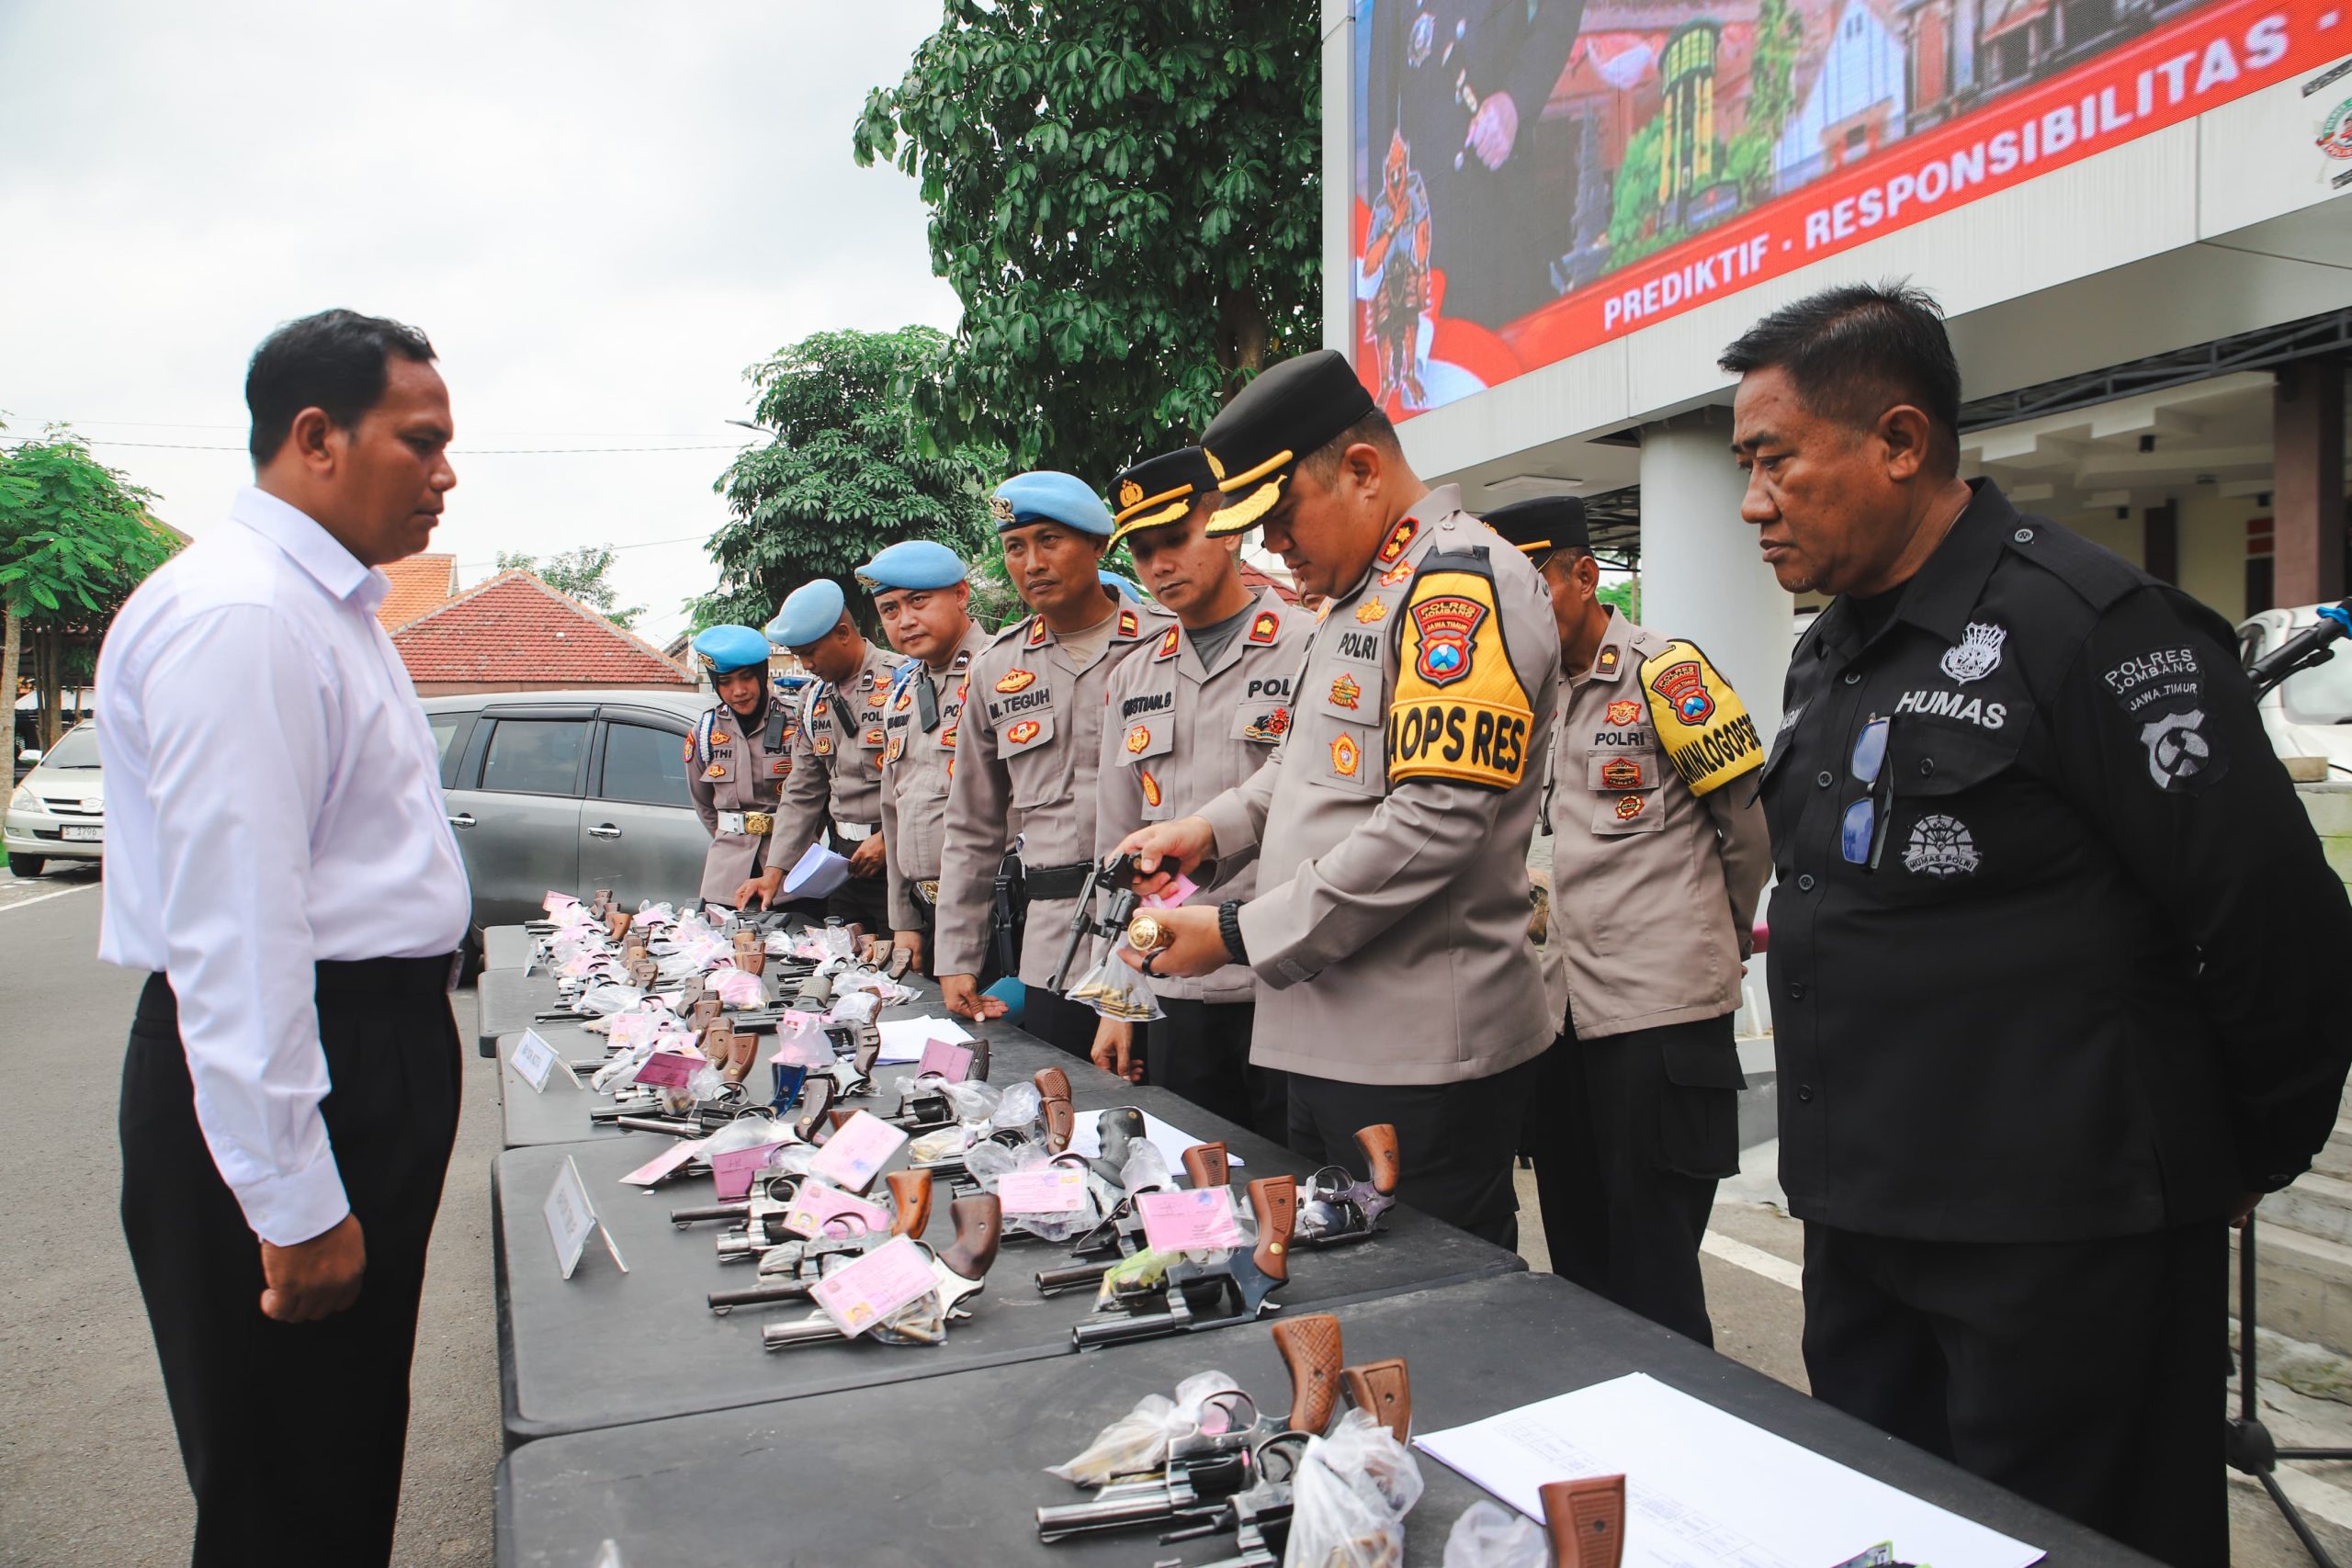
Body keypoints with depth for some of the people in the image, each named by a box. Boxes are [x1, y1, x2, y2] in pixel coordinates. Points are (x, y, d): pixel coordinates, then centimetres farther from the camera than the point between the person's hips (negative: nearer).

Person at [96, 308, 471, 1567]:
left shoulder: (328, 604, 14)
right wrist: (292, 1204, -23)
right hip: (287, 1077, -10)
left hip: (377, 1057, 10)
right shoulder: (236, 617, -20)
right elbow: (233, 936, -25)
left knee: (353, 1460, 22)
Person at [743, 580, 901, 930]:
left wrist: (888, 840, -14)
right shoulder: (814, 700, 15)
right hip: (845, 862, 7)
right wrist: (775, 872, 9)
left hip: (899, 861, -7)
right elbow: (802, 793, 16)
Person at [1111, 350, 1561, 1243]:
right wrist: (1213, 828, 9)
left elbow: (1434, 822, -23)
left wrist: (1240, 935, -18)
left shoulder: (1461, 579, -14)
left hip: (1423, 1055, -9)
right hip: (1330, 1039, 9)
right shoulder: (1362, 591, 16)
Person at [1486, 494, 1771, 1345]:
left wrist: (1720, 938, 7)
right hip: (1565, 1005, 7)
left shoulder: (1664, 672, -9)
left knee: (1654, 1272, 2)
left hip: (1660, 1009, -7)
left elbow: (1753, 823, -4)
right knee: (1577, 1249, 17)